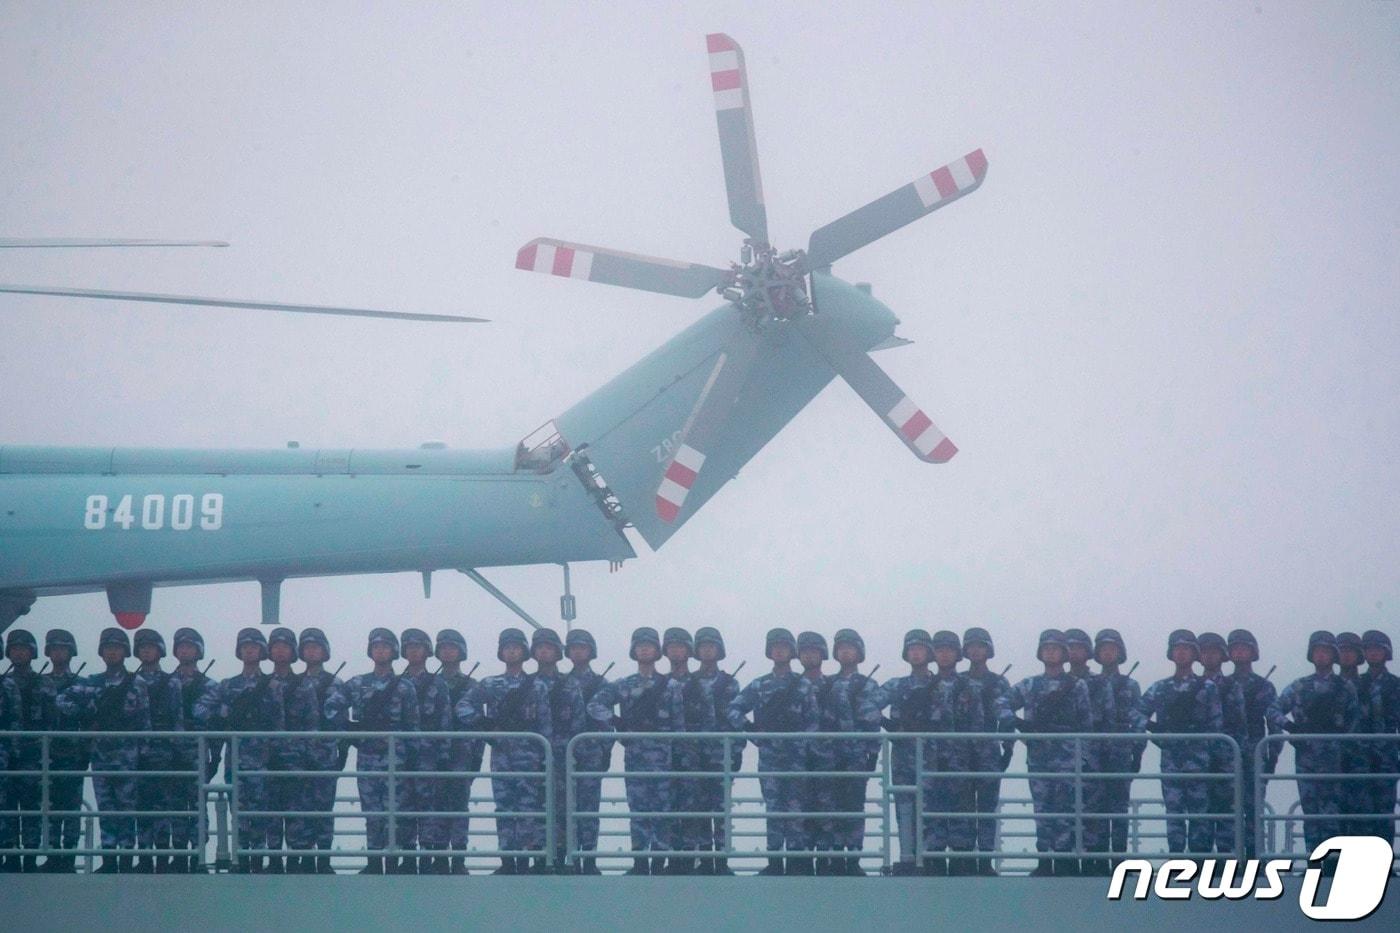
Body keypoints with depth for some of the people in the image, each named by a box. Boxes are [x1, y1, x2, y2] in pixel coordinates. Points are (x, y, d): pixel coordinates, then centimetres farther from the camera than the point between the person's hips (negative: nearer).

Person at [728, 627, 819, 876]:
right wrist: (751, 731, -5)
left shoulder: (803, 685, 6)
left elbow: (814, 720, 3)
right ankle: (774, 861, 3)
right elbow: (734, 710, 7)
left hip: (796, 755, -2)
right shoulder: (759, 686, 11)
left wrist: (804, 743, -10)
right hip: (769, 756, 2)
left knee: (795, 808, -4)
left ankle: (797, 862, -2)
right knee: (773, 809, 1)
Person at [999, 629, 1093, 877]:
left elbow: (1087, 722, 2)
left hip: (1067, 756, -3)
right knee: (1042, 810, 3)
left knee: (1065, 809, -7)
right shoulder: (1029, 686, 14)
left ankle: (1064, 862, -6)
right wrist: (1015, 722, -11)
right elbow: (1004, 705, 9)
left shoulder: (1077, 686, 6)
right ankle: (1044, 862, 6)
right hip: (1038, 756, 3)